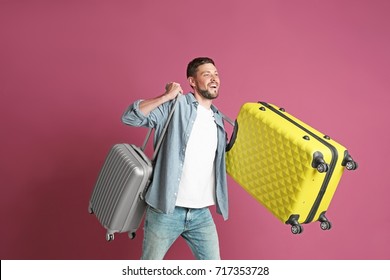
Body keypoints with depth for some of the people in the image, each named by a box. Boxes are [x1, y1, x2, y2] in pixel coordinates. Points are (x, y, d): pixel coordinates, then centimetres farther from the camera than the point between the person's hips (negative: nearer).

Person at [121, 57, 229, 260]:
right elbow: (130, 117, -15)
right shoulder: (175, 106, -7)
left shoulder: (218, 119, 12)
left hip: (201, 214, 5)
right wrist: (166, 96, -19)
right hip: (165, 211, -5)